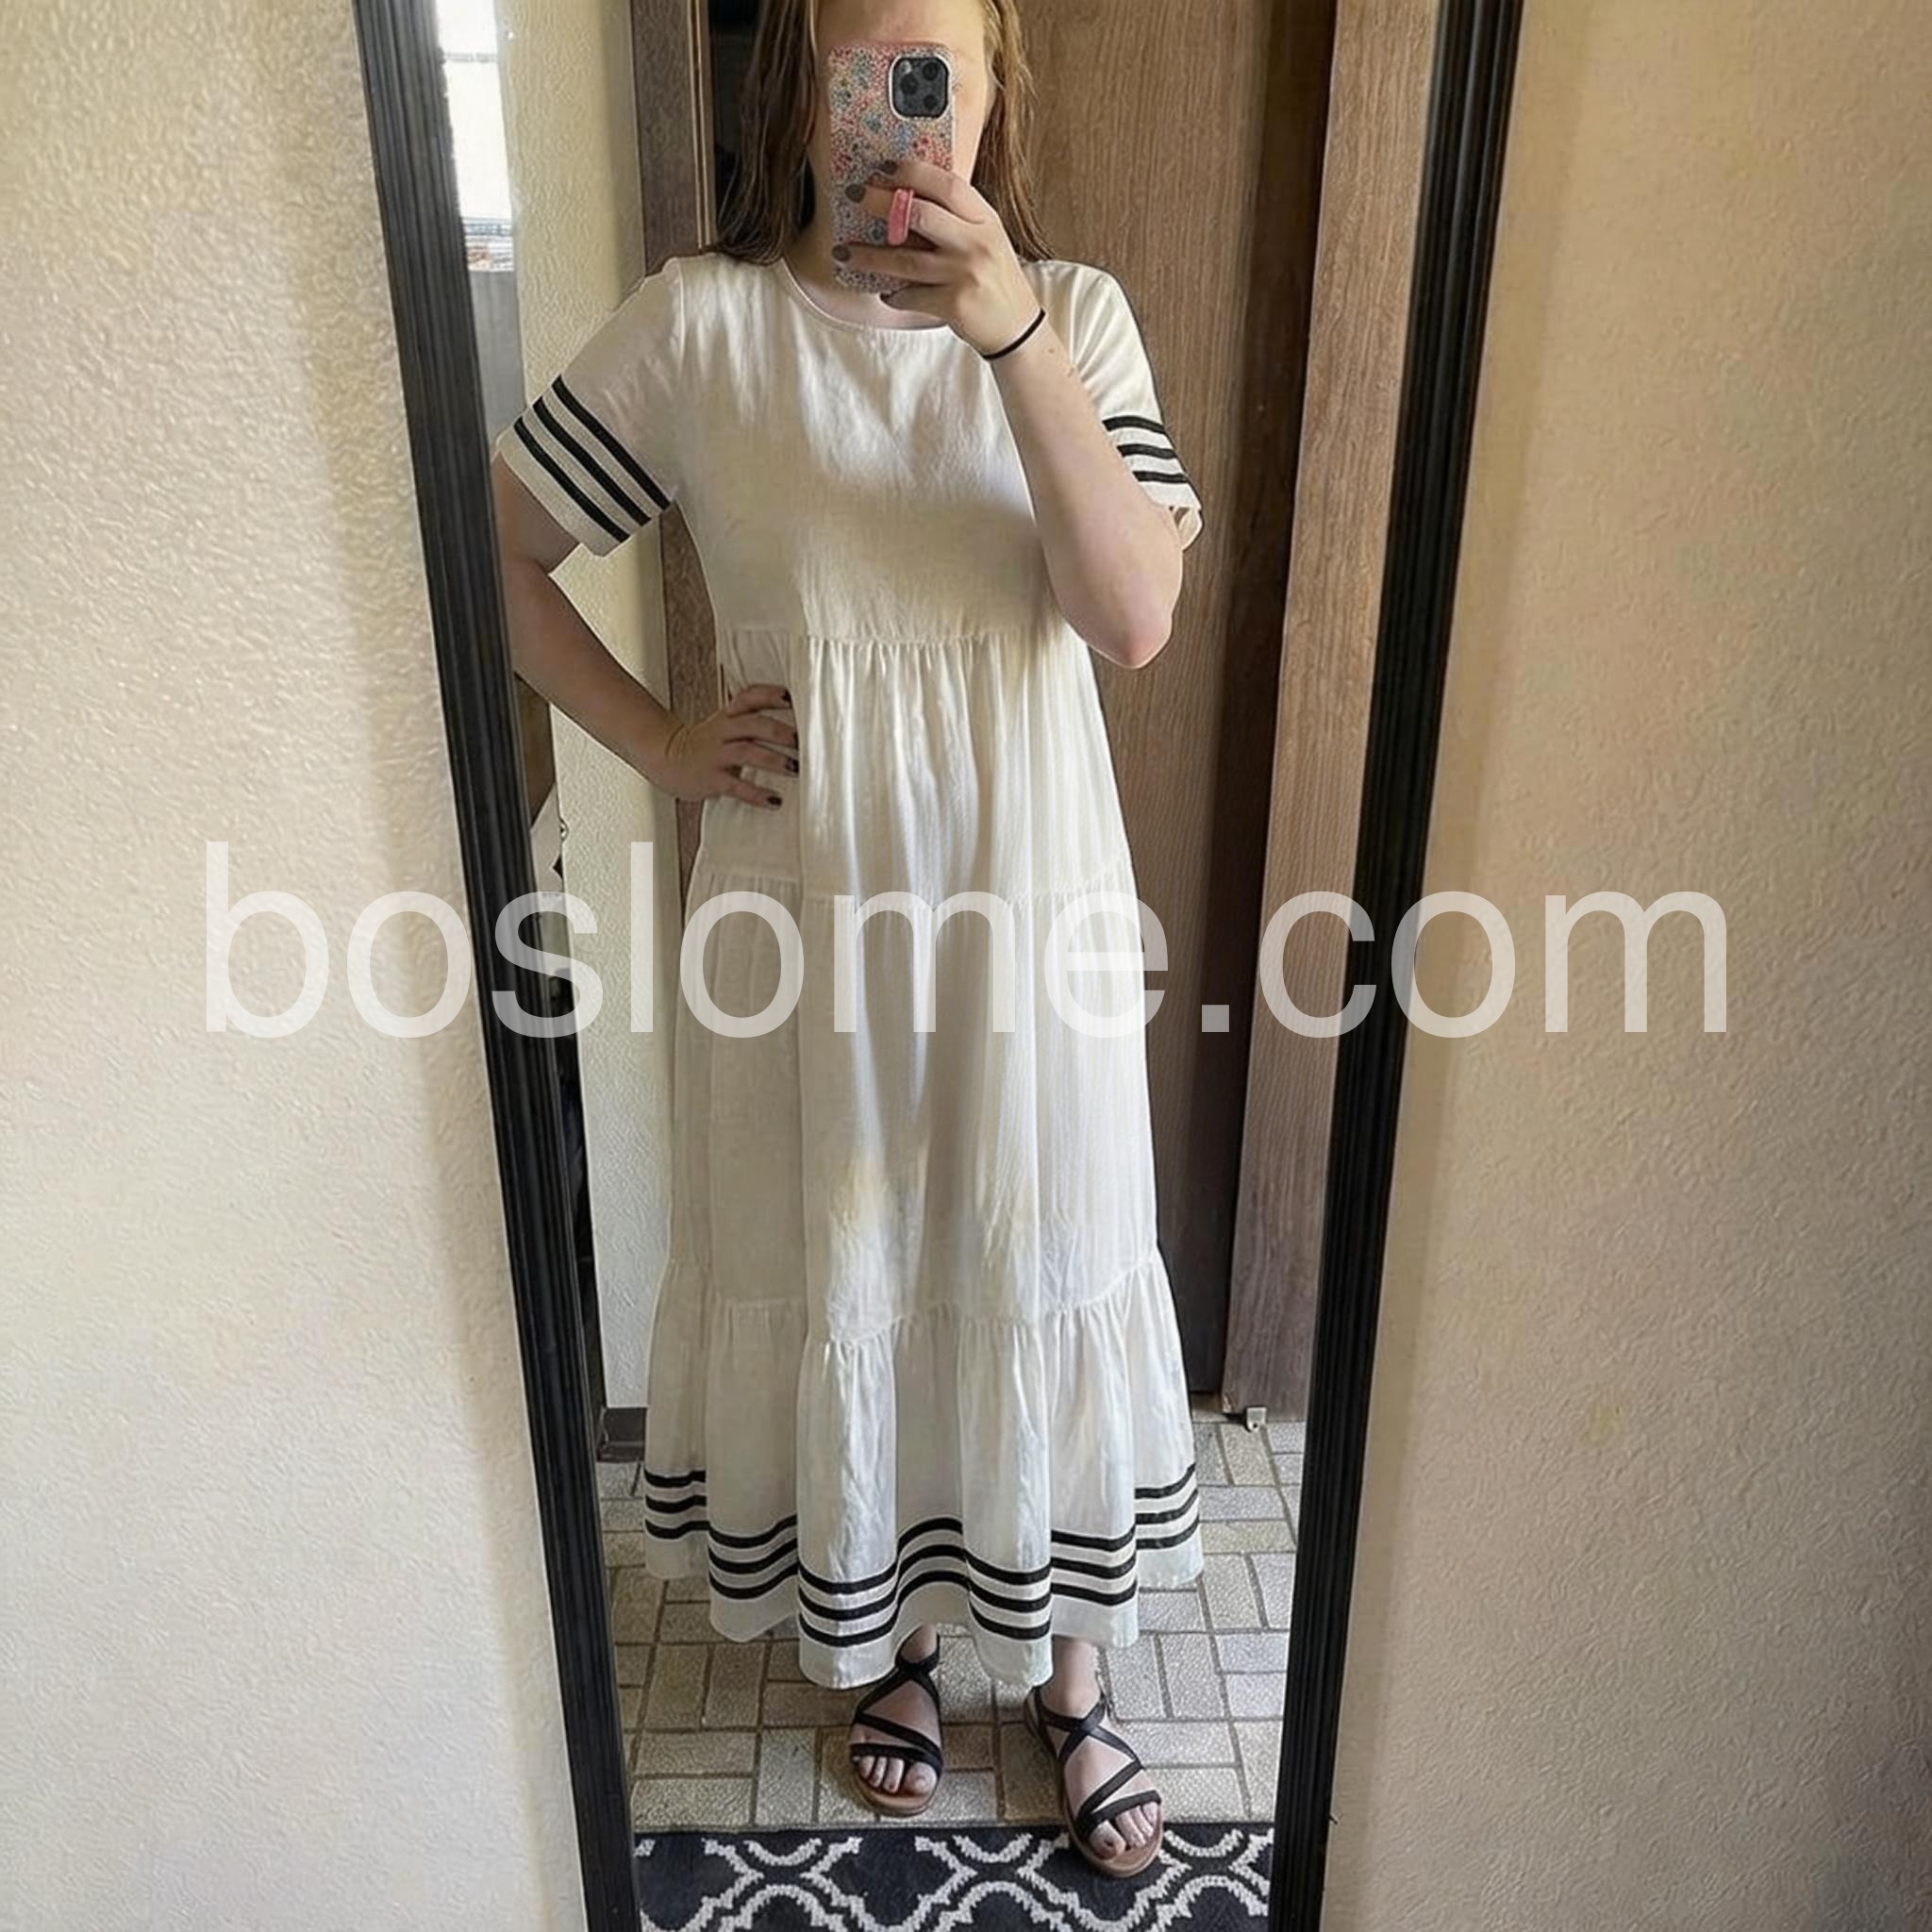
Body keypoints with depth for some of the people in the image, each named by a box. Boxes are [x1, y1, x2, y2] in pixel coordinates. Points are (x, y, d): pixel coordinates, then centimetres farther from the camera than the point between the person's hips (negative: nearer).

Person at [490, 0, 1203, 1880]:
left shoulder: (1073, 313, 0)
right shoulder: (699, 324, -4)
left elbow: (1136, 617, -13)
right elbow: (491, 545, 2)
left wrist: (1012, 339, -22)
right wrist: (661, 744, -5)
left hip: (1032, 901, 1)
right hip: (807, 909, 0)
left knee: (1045, 1280, 13)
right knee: (834, 1285, 15)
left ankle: (1066, 1667, 41)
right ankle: (885, 1642, 45)